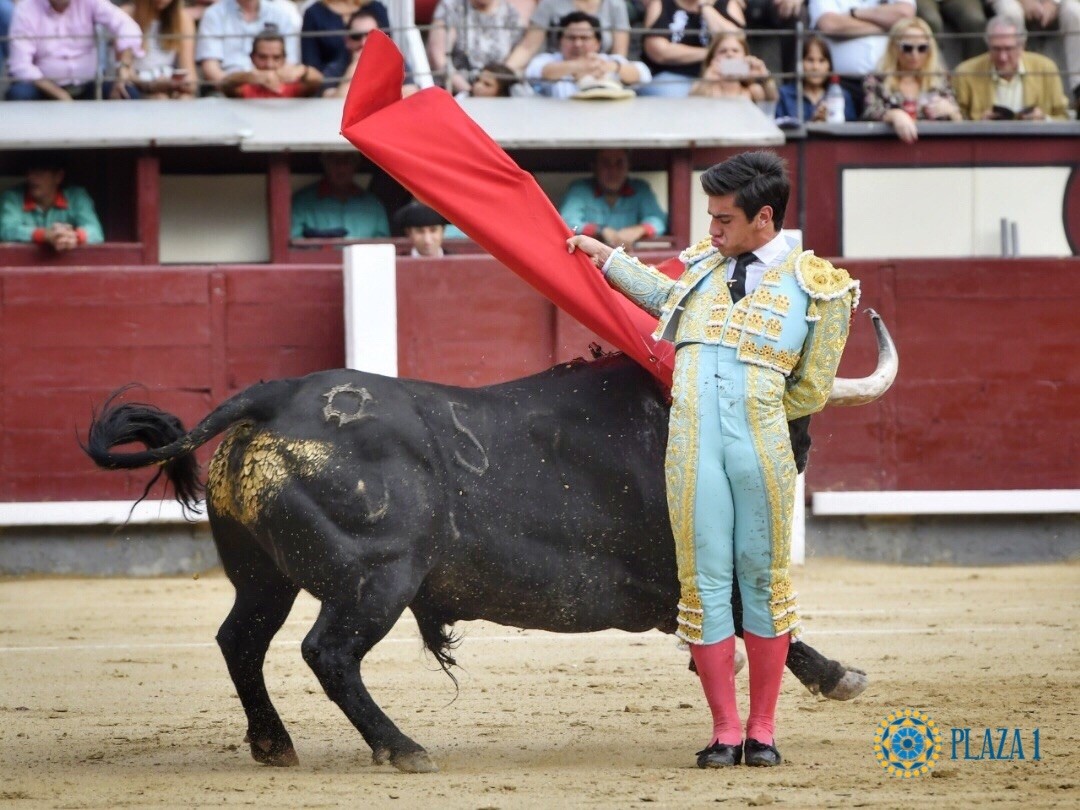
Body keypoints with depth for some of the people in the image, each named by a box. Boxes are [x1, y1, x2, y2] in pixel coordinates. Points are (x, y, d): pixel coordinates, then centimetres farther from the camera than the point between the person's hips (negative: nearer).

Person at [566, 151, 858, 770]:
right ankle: (725, 729, 7)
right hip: (691, 445, 3)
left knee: (764, 576, 4)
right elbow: (665, 297, 40)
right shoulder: (705, 265, 16)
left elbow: (810, 392, 8)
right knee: (705, 580, 0)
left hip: (763, 444, -3)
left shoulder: (819, 288, 4)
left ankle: (762, 728, 13)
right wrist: (600, 254, 42)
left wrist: (752, 413, 8)